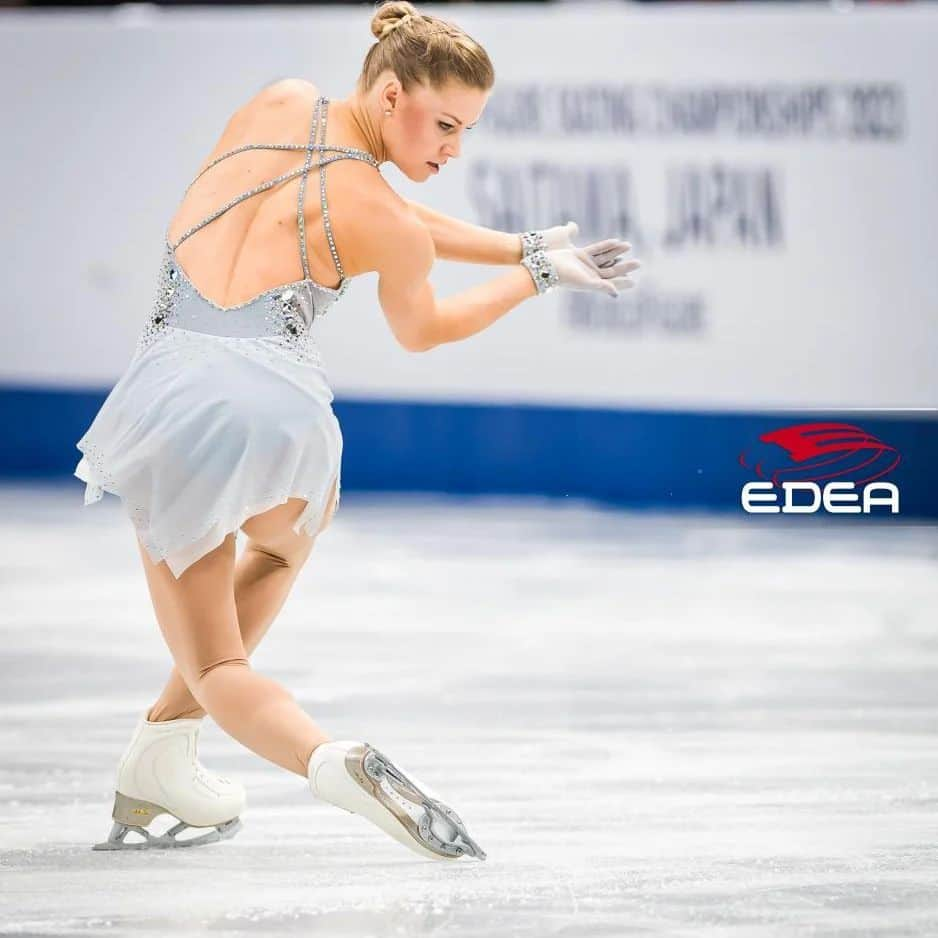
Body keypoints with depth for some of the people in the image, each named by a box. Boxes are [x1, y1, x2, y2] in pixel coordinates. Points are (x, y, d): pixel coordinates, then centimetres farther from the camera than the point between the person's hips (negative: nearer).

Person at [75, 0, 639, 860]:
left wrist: (523, 247, 23)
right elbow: (420, 331, 21)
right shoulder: (390, 228, -1)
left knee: (216, 668, 14)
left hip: (164, 395, 3)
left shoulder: (278, 104, 11)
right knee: (288, 538, 36)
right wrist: (540, 272, 26)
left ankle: (327, 758, -17)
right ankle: (160, 755, 29)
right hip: (270, 408, -2)